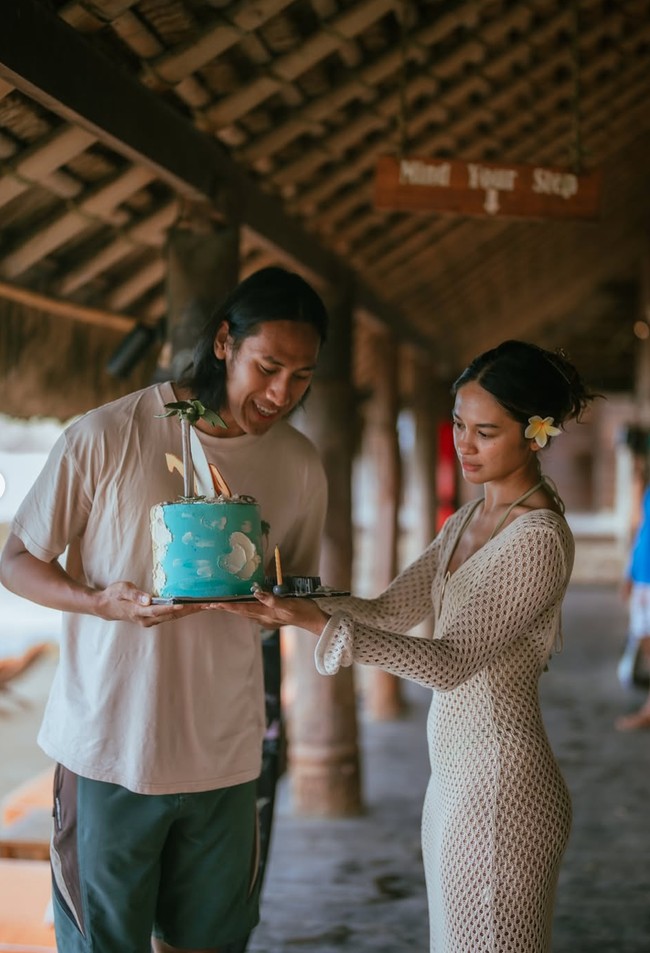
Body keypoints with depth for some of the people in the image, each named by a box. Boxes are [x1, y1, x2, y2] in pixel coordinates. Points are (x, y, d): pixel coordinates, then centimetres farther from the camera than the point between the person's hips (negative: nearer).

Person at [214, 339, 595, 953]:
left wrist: (318, 623, -31)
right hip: (455, 776, 9)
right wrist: (293, 602, -8)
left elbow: (451, 660, -24)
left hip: (499, 787, -9)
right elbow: (393, 610, 7)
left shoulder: (539, 539, -19)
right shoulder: (468, 519, 10)